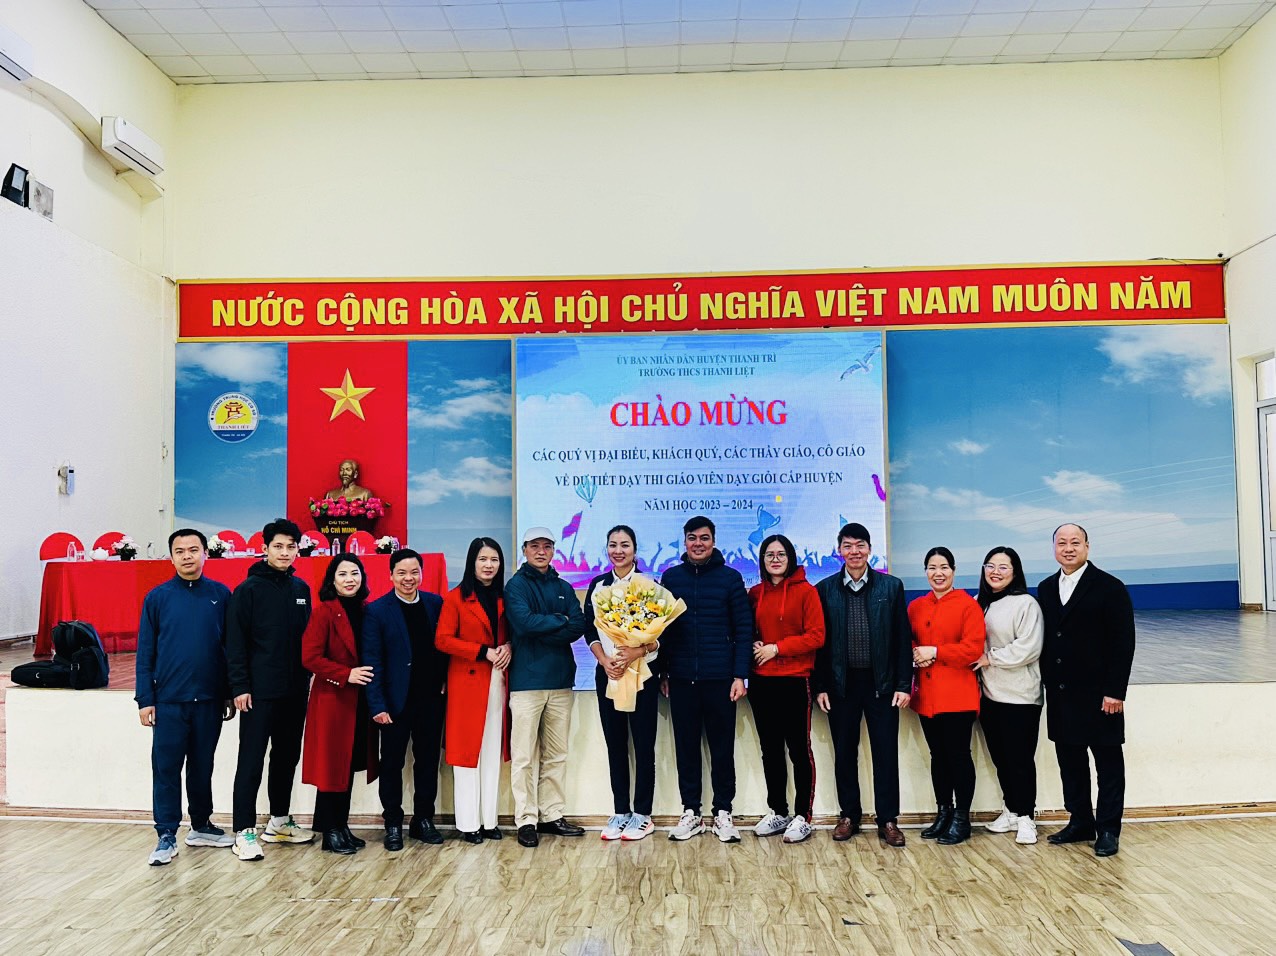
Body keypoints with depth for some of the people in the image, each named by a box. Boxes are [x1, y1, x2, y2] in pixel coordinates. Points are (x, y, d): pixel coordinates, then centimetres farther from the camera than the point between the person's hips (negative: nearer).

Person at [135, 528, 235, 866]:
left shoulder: (221, 595, 2)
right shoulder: (157, 597, -1)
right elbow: (145, 652, 1)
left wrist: (230, 694, 6)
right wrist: (145, 699, -4)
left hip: (209, 699, 1)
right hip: (169, 700, -1)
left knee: (202, 766, 14)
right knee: (166, 768, 3)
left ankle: (200, 826, 28)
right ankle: (167, 836, 13)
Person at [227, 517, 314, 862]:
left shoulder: (301, 589, 9)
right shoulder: (249, 589, -7)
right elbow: (235, 642, -9)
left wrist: (308, 677, 10)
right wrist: (239, 686, -13)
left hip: (295, 691, 6)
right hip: (259, 691, -6)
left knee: (288, 756, 14)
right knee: (251, 761, -1)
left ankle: (279, 821, 27)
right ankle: (244, 831, 7)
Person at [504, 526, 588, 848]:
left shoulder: (564, 588, 14)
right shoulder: (516, 585, 0)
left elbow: (579, 626, 0)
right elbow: (524, 621, -18)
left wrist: (542, 632, -13)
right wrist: (559, 620, -6)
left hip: (560, 680, 5)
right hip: (526, 680, -5)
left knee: (556, 755, 10)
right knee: (524, 756, -1)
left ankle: (552, 815, 20)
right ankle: (526, 820, 8)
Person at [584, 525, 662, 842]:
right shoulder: (597, 585, 8)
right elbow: (589, 630, 7)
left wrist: (633, 654, -18)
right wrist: (605, 660, -8)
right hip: (607, 673, 3)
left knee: (643, 745, 0)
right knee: (615, 744, 8)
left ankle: (641, 815, 10)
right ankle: (620, 812, 17)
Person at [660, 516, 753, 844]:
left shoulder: (730, 578, 1)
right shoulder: (671, 577, 7)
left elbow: (744, 630, -1)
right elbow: (662, 627, 9)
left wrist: (740, 675, -7)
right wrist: (663, 673, 6)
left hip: (720, 678, -2)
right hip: (681, 679, 2)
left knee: (722, 747, 6)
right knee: (686, 746, 9)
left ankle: (723, 813, 19)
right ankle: (690, 812, 20)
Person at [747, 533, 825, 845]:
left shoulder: (805, 591, -4)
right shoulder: (755, 593, 8)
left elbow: (816, 636, -9)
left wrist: (776, 648, -13)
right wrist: (753, 646, -5)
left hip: (794, 681, -4)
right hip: (761, 682, 5)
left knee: (799, 749, 2)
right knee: (770, 749, 12)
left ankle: (802, 817, 13)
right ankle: (777, 812, 24)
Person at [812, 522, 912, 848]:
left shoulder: (891, 586, 2)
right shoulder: (825, 589, 3)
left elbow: (903, 638, 1)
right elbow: (820, 641, 3)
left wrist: (903, 684, -4)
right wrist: (820, 686, -1)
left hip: (881, 683, -1)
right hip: (841, 684, 1)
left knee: (886, 754, 4)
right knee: (844, 753, 9)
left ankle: (888, 820, 15)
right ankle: (849, 815, 22)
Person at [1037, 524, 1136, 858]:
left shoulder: (1110, 587, -7)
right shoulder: (1046, 589, 10)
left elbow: (1123, 642, -10)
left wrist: (1115, 691, -15)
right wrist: (1048, 683, 5)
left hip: (1099, 692, -5)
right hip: (1060, 693, 5)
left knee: (1108, 759, 5)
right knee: (1069, 758, 12)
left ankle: (1108, 829, 13)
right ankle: (1080, 822, 24)